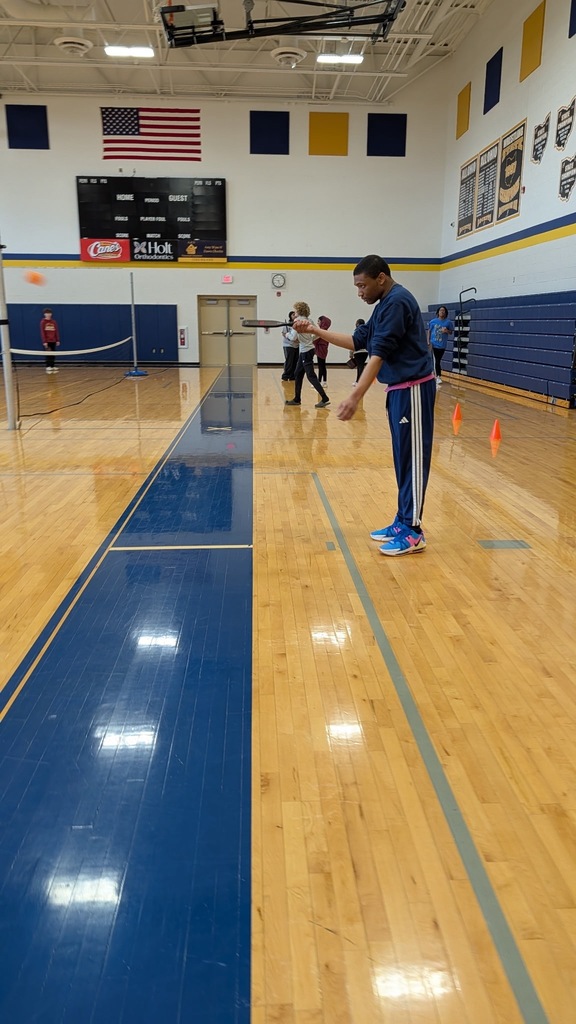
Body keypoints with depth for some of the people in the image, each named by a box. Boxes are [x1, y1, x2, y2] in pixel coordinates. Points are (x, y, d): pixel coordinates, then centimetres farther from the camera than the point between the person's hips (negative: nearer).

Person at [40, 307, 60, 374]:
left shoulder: (54, 322, 7)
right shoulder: (43, 322, -4)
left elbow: (56, 332, 8)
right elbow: (42, 332, -7)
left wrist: (58, 340, 3)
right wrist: (44, 341, -14)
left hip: (53, 341, 4)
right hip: (47, 341, -4)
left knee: (53, 354, 5)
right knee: (48, 354, -2)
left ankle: (53, 367, 10)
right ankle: (48, 367, 1)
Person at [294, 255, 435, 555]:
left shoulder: (397, 301, -16)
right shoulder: (386, 304, 16)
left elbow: (379, 354, -23)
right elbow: (358, 341, 17)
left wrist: (355, 397, -28)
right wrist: (315, 331, 9)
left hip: (412, 388, -10)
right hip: (400, 388, 10)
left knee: (412, 457, -6)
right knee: (403, 457, 12)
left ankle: (413, 531, -1)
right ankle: (403, 521, 20)